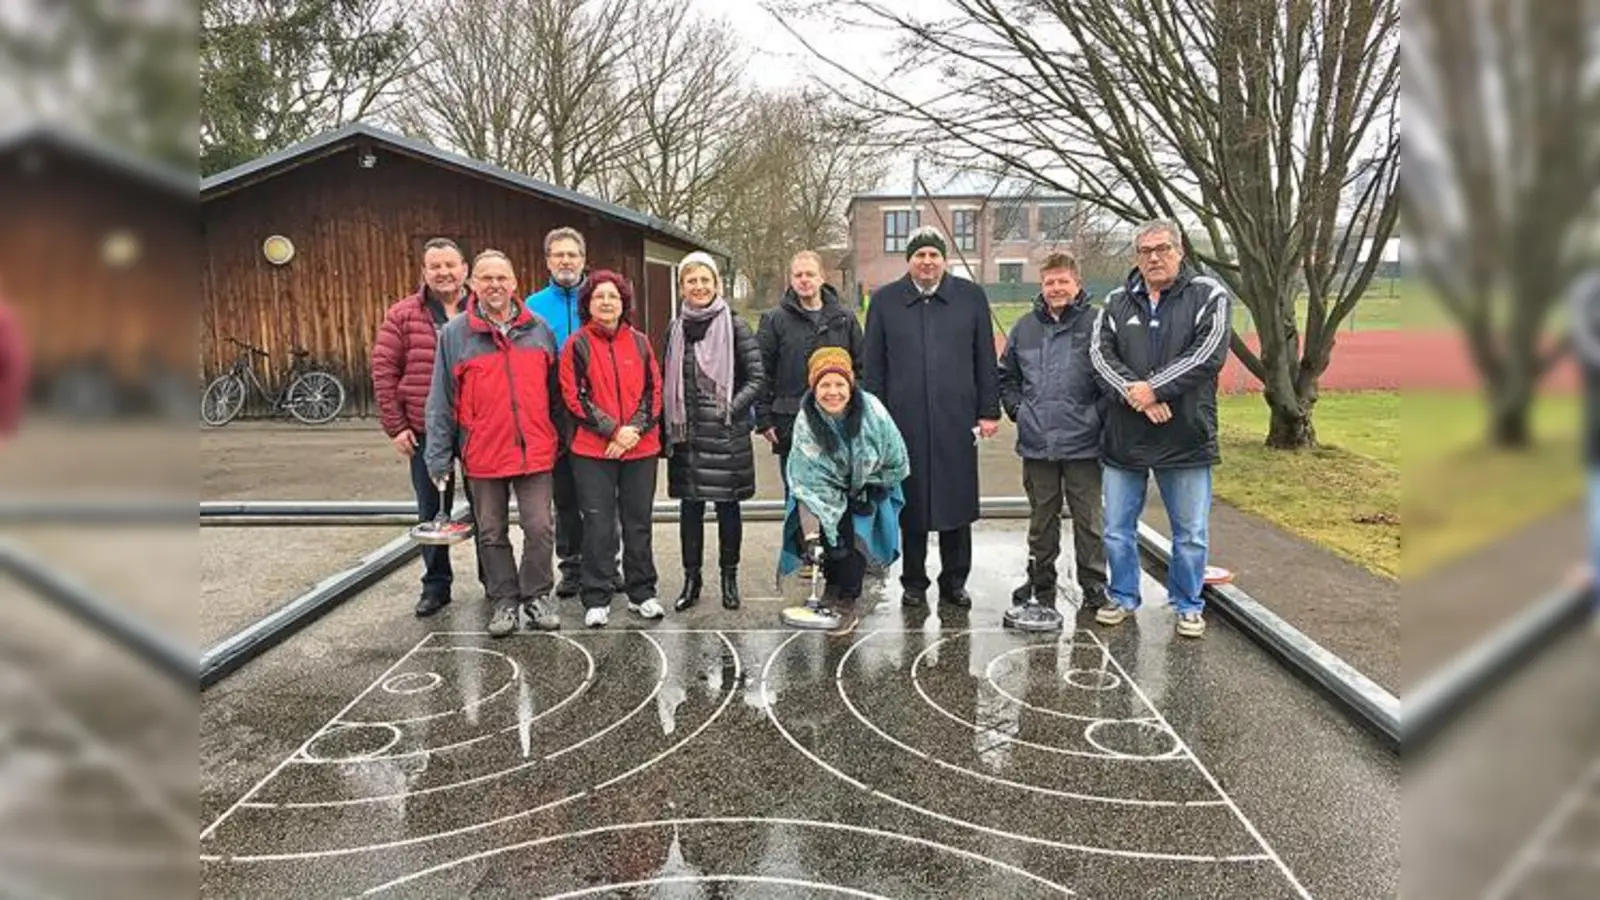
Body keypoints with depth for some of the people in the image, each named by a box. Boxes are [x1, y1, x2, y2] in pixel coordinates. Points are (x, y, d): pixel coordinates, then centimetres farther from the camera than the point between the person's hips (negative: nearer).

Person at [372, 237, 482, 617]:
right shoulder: (403, 315, 1)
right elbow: (384, 370, 1)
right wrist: (395, 426, -4)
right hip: (425, 432, 0)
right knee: (432, 511, 8)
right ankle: (436, 585, 21)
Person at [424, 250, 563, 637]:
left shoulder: (539, 329, 5)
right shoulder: (454, 333, 0)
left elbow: (554, 391, 11)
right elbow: (441, 401, 0)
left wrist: (562, 439, 10)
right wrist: (438, 457, -3)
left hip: (535, 451, 1)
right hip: (483, 455, 0)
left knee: (539, 528, 3)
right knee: (492, 533, 10)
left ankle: (536, 597, 18)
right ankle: (504, 600, 23)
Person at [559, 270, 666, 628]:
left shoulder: (639, 342, 8)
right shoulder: (578, 344, 0)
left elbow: (654, 390, 5)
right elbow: (574, 396, -6)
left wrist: (635, 429, -10)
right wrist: (613, 431, -12)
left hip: (640, 448, 3)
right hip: (594, 450, -3)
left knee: (638, 521, 9)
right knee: (598, 524, 0)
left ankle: (641, 593, 20)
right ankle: (597, 599, 9)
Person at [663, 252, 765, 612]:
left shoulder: (735, 327, -3)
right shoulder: (675, 329, 9)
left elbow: (757, 378, -3)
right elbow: (667, 381, 14)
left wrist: (732, 409, -14)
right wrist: (668, 425, 8)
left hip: (725, 434, -3)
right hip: (686, 435, 3)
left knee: (727, 505, 6)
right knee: (690, 507, 8)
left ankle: (729, 578, 19)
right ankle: (691, 579, 19)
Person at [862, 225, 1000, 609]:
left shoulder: (971, 297, 8)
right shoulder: (885, 300, 7)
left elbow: (985, 359, 8)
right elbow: (872, 365, 8)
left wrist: (989, 411, 3)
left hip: (957, 421, 0)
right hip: (905, 421, 0)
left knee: (957, 502, 5)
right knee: (910, 504, 6)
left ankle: (954, 581, 18)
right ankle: (914, 581, 19)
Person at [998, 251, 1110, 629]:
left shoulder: (1096, 325, -5)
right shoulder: (1025, 327, 9)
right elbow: (1006, 376, 19)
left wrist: (1097, 414, -10)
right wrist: (1017, 409, 8)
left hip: (1083, 443, -4)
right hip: (1037, 443, 4)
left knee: (1088, 519, 5)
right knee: (1042, 519, 14)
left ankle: (1094, 586, 16)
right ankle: (1041, 584, 25)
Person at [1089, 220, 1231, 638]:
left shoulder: (1208, 295, -2)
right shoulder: (1117, 302, 8)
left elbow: (1209, 353, -14)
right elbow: (1100, 353, -4)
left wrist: (1154, 388, -18)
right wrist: (1134, 394, -19)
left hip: (1186, 437, -3)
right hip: (1124, 436, 3)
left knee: (1191, 533, 7)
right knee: (1117, 529, 12)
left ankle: (1189, 605, 25)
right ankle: (1123, 597, 29)